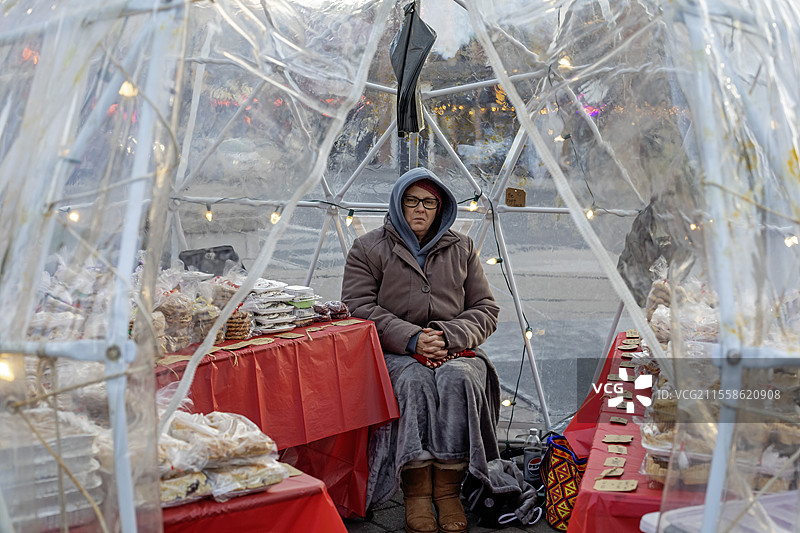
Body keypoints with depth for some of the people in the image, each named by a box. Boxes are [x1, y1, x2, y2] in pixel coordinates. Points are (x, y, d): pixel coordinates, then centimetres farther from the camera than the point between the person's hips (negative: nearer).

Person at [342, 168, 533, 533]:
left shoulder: (462, 249, 17)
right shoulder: (368, 249, 10)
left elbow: (486, 309, 12)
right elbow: (360, 308, -1)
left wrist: (449, 337, -9)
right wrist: (412, 339, -15)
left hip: (456, 351, 2)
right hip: (395, 353, -1)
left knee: (457, 379, -33)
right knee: (414, 380, -35)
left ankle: (449, 490, -26)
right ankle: (416, 493, -30)